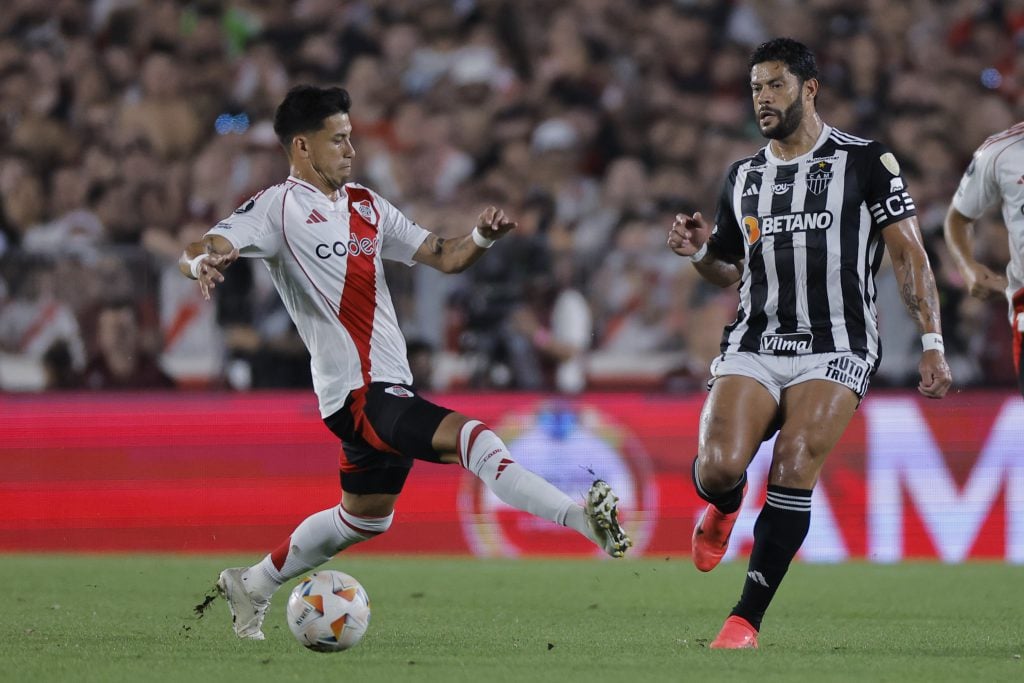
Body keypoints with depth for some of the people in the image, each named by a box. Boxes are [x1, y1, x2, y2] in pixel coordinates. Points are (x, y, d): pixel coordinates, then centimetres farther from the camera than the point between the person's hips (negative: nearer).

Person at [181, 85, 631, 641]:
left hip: (389, 385, 9)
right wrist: (204, 261, -39)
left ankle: (251, 585, 38)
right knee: (470, 436, -27)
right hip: (357, 391, -9)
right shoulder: (279, 207, -5)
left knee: (364, 519, 23)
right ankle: (581, 517, -37)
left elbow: (443, 257, 14)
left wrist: (482, 237, -7)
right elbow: (195, 252, -15)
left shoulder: (364, 205, 16)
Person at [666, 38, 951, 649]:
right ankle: (725, 507, 19)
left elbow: (910, 256, 0)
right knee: (718, 469, -19)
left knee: (792, 474, -20)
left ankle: (747, 620, -13)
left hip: (836, 348, -3)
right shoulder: (743, 178, 15)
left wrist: (933, 343, -9)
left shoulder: (866, 162, 1)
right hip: (754, 344, 3)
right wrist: (701, 253, 2)